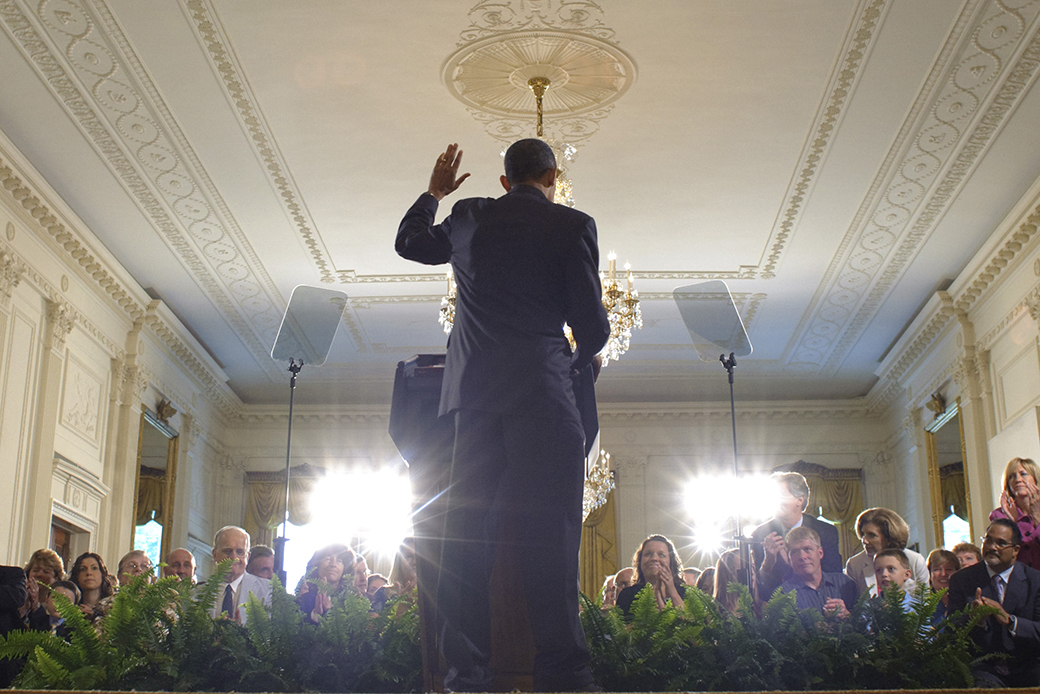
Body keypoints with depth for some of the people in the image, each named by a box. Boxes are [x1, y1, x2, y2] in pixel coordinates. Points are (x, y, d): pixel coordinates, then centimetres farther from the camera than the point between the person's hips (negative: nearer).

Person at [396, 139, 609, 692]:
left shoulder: (467, 217, 13)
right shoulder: (572, 225, 1)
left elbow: (408, 242, 32)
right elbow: (592, 323, -1)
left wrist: (433, 192, 45)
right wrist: (583, 362, 20)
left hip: (474, 388, 4)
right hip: (541, 388, -4)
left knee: (466, 532, 5)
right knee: (548, 533, -5)